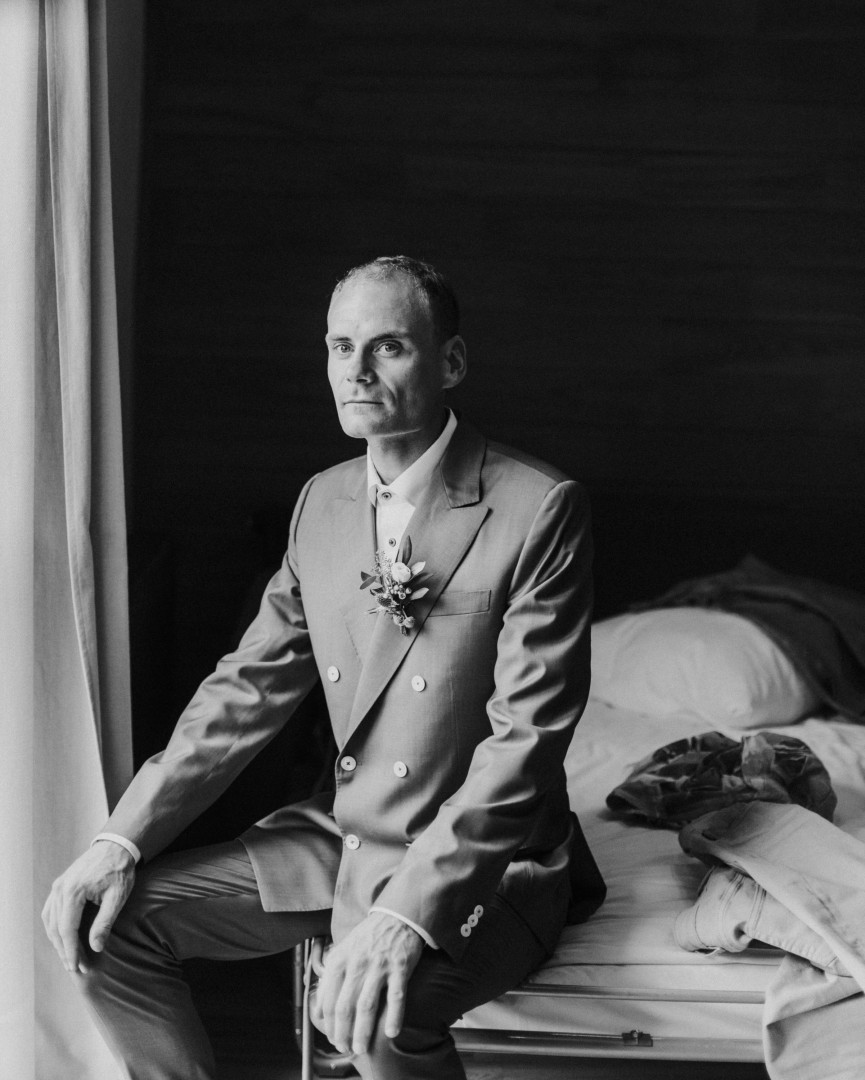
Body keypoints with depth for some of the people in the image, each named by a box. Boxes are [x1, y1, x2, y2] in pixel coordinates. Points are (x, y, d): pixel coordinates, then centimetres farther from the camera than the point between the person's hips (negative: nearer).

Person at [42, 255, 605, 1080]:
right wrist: (124, 838, -4)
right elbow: (251, 686, 7)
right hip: (342, 836, 7)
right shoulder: (322, 502, 6)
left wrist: (410, 910, -33)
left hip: (488, 860, -6)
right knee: (106, 923, -5)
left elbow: (525, 740, -22)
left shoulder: (539, 509, -16)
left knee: (376, 1013, -36)